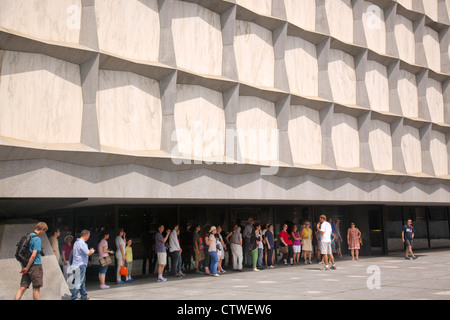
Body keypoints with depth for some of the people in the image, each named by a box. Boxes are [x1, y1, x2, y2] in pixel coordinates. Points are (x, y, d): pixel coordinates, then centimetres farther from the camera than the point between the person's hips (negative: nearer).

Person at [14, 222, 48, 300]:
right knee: (36, 288, 2)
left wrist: (22, 267, 14)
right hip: (35, 265, -7)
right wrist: (27, 268, -12)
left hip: (26, 266, 7)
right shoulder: (37, 239, -13)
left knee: (23, 287, 5)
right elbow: (33, 255, -19)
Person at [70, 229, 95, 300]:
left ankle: (84, 296, 24)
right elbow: (88, 253, -22)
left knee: (82, 281, 17)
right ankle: (74, 297, -7)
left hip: (77, 264, 10)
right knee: (78, 282, -7)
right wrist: (92, 251, 1)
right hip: (80, 265, -10)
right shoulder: (82, 243, -17)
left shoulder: (76, 242, 15)